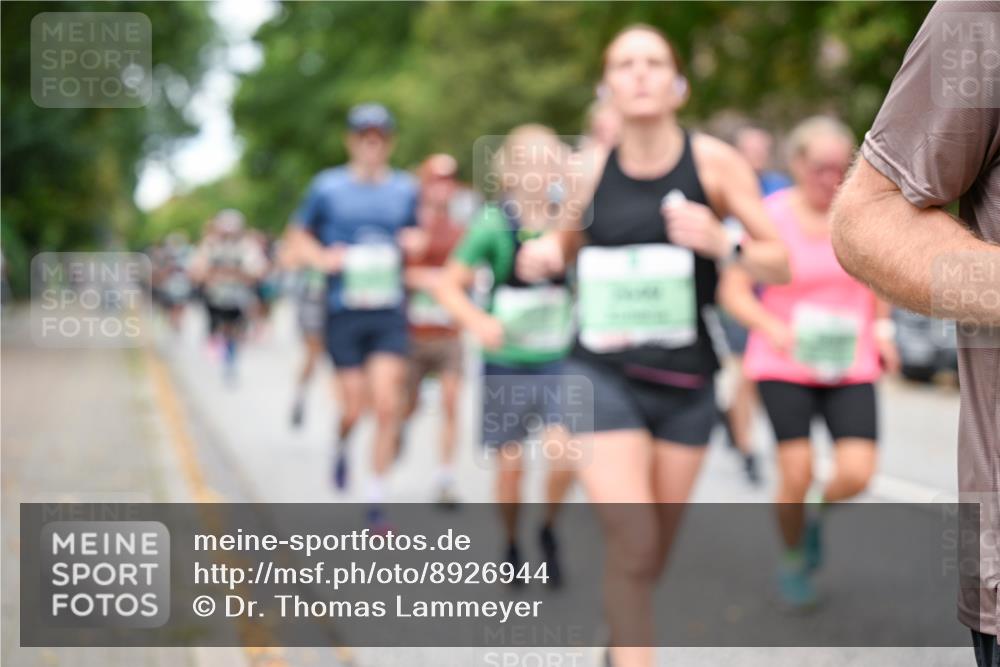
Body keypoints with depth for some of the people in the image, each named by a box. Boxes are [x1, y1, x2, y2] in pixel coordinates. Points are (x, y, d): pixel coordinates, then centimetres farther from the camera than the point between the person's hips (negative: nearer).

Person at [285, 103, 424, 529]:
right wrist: (321, 258, -7)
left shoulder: (405, 188, 9)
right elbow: (298, 235, 12)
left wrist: (415, 243, -1)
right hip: (344, 311, -1)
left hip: (389, 312, 1)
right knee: (354, 408, -1)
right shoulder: (328, 186, 3)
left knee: (387, 405, -8)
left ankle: (376, 499, 3)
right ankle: (341, 445, 37)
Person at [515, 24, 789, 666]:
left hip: (685, 382, 0)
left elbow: (781, 262, -3)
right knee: (633, 546, -16)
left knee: (652, 555, 12)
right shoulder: (593, 172, 2)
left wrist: (722, 242, -23)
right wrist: (544, 254, -3)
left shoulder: (714, 162, -4)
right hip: (603, 373, 0)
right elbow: (568, 243, 21)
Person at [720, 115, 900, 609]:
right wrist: (775, 329, -23)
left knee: (856, 474, -10)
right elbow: (733, 292, -7)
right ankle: (793, 560, 21)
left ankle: (820, 513, 26)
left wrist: (883, 329, 5)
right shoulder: (771, 217, -8)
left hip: (850, 365, 3)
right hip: (785, 366, -2)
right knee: (797, 474, -8)